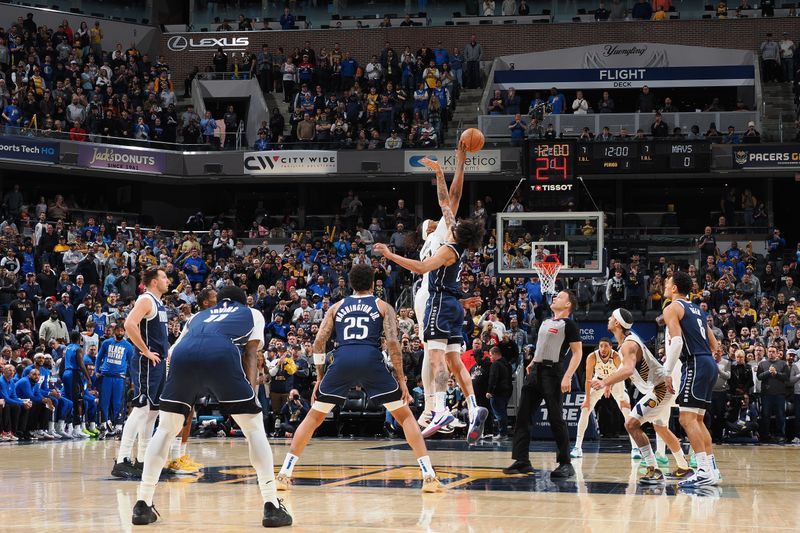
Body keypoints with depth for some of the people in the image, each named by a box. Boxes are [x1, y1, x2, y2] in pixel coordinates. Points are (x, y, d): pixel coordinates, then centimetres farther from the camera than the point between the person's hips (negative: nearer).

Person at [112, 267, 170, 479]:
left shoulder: (159, 304, 18)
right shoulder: (146, 300, -11)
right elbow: (130, 324, -27)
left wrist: (165, 352, 17)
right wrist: (146, 351, -21)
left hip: (158, 363, 10)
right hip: (146, 364, -10)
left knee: (153, 411, 12)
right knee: (141, 409, -15)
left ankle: (142, 461, 18)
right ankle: (121, 461, -17)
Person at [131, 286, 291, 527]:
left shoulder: (199, 316, 42)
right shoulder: (252, 314, 35)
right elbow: (250, 355, 19)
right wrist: (248, 393, 17)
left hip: (183, 356, 3)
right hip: (222, 355, -3)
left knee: (166, 428, 22)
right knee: (254, 427, 12)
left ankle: (143, 504, 17)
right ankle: (272, 506, 5)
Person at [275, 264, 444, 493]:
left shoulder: (337, 307, 24)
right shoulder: (383, 307, 18)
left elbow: (319, 342, 15)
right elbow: (392, 342, 3)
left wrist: (320, 377, 21)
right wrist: (402, 380, 6)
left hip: (342, 360, 2)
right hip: (371, 360, -2)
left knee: (313, 418, 17)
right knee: (405, 416, 10)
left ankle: (284, 474, 10)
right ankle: (429, 477, -1)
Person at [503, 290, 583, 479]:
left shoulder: (568, 324, -6)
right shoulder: (545, 322, 19)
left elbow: (578, 352, -12)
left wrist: (567, 377, -21)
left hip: (551, 373, -8)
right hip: (535, 372, 8)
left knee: (556, 419, -9)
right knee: (522, 416, 4)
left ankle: (565, 464, -3)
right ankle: (522, 461, 7)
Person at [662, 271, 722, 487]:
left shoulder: (672, 308, -3)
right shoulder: (697, 310, 23)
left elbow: (676, 341, -17)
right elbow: (713, 344, 24)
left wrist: (667, 372, -14)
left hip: (695, 364, -9)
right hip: (710, 364, 9)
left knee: (687, 419, -11)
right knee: (697, 420, 16)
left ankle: (705, 471, -19)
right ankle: (712, 469, 15)